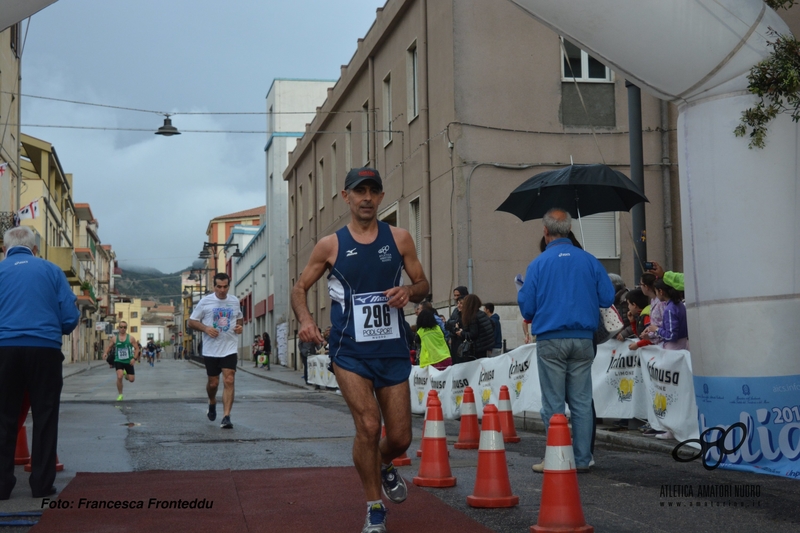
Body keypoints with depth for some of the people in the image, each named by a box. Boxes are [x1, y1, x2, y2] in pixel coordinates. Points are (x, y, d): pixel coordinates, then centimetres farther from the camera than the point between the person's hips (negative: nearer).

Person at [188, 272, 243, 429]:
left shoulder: (235, 301, 6)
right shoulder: (205, 301, -3)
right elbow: (192, 322, 1)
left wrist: (239, 327, 0)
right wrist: (206, 328, -17)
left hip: (230, 348, 1)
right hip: (210, 350, -1)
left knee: (229, 381, -12)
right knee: (213, 383, 9)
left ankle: (226, 417, -12)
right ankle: (212, 403, 42)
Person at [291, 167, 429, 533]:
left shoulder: (399, 239, 4)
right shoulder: (330, 245, 0)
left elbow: (422, 285, 11)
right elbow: (299, 288, 8)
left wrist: (408, 291, -13)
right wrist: (305, 319, -13)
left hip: (393, 351, 2)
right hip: (350, 352, -2)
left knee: (400, 438, 5)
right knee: (369, 426, -17)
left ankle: (384, 467, 43)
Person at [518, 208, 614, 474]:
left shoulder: (538, 264, -4)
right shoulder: (589, 260, 2)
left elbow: (526, 307, -4)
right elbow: (607, 298, 3)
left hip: (550, 340, -2)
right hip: (583, 340, 2)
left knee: (553, 404, 3)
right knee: (582, 402, 7)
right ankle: (582, 459, 9)